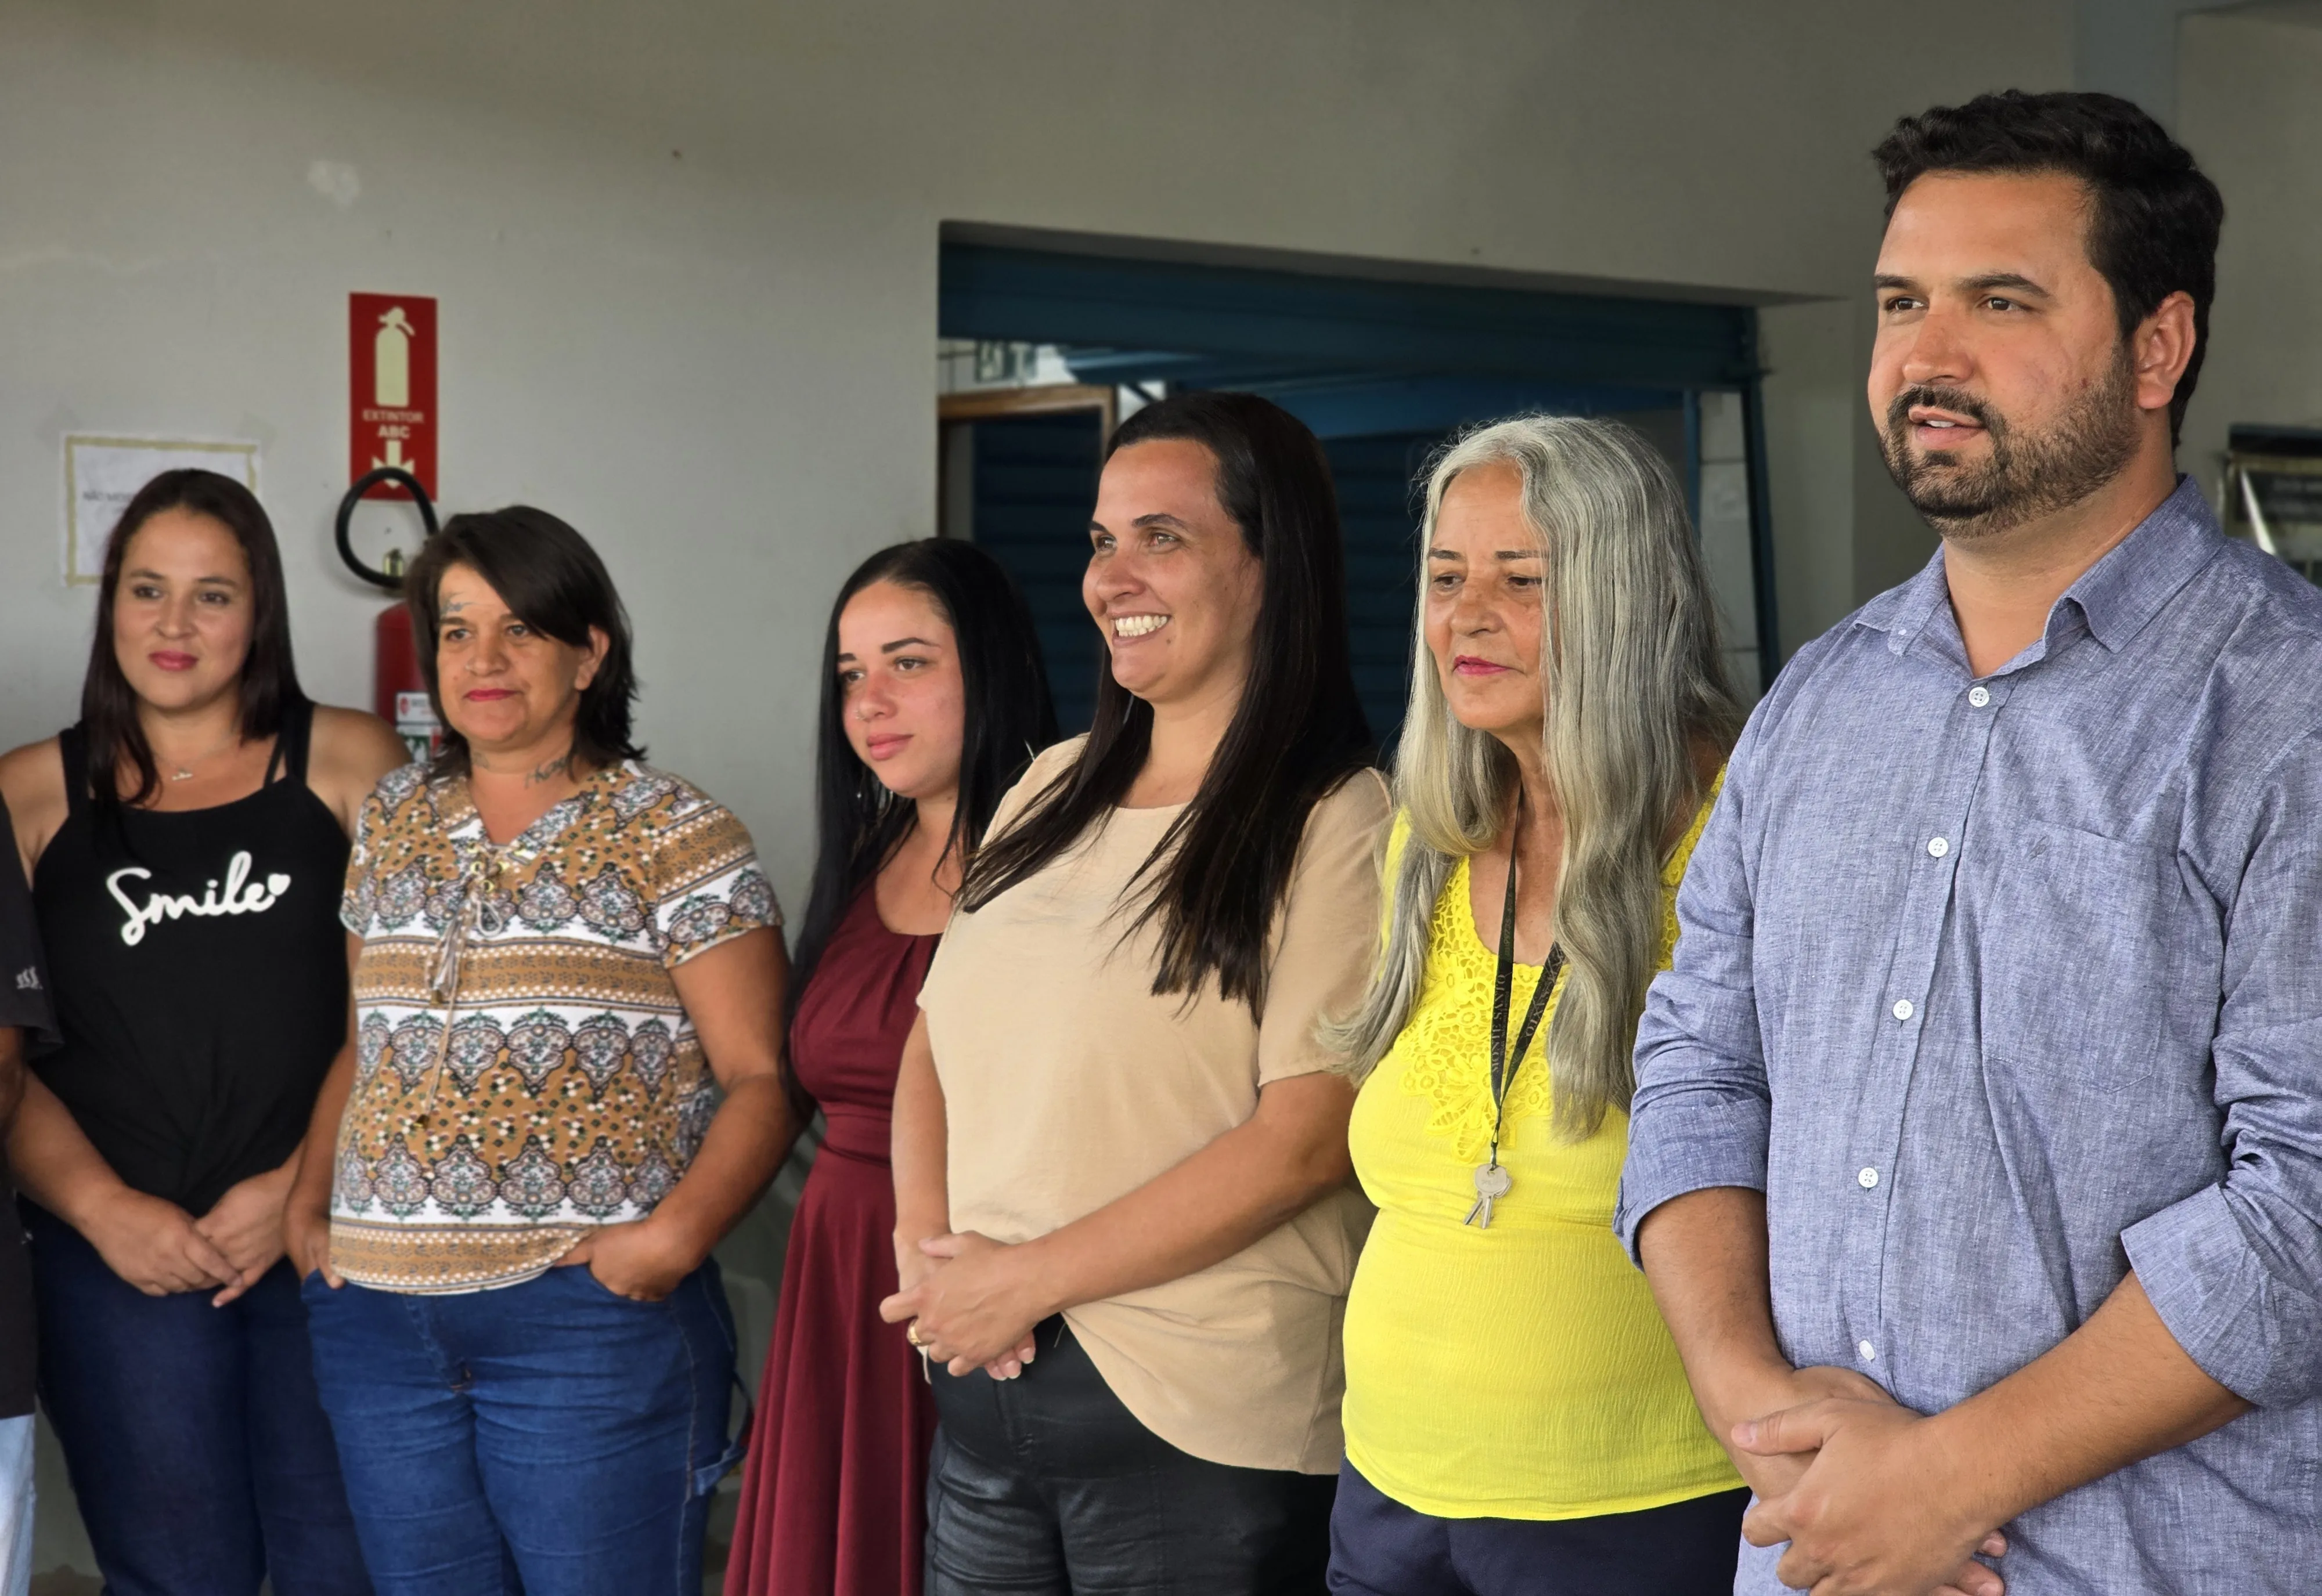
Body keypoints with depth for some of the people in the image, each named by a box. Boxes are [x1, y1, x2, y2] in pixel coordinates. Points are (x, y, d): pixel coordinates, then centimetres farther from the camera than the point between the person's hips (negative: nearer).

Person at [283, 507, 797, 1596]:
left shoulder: (677, 838, -3)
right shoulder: (392, 826, 14)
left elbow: (760, 1077, -7)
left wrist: (675, 1235, -19)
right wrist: (310, 1202, 9)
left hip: (590, 1315, -5)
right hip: (380, 1320, 5)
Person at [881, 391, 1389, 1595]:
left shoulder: (1333, 825, -11)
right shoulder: (1053, 789, 10)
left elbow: (1305, 1138, -18)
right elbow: (937, 1039, 13)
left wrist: (1027, 1279, -14)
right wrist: (927, 1243, -5)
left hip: (1199, 1429, -6)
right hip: (984, 1394, 6)